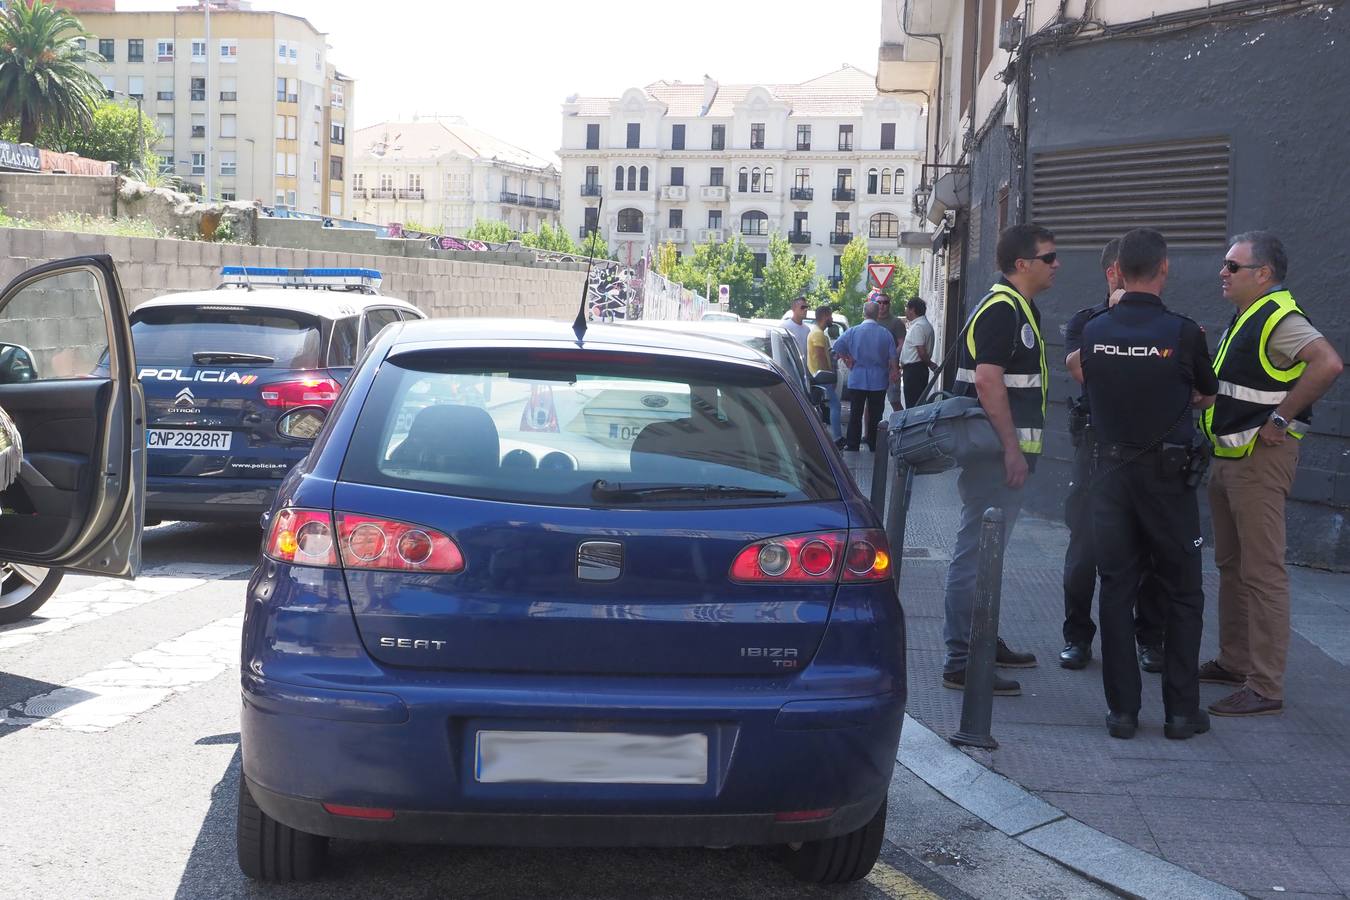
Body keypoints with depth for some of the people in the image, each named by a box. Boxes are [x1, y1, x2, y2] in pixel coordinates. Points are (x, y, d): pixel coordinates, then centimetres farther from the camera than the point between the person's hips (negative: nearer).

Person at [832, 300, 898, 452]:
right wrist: (894, 373, 14)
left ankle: (852, 446, 8)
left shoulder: (852, 332, -7)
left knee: (855, 414, 6)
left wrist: (848, 360, 5)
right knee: (875, 415, 8)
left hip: (857, 379, 0)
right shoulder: (885, 334, -4)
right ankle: (874, 447, 12)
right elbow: (892, 358, -1)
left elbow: (837, 347, -8)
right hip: (879, 381, 1)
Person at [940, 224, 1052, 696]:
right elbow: (988, 379, -23)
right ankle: (961, 661, -9)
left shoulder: (1021, 309, 19)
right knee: (977, 552, -10)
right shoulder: (1000, 308, -15)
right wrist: (1012, 448, -24)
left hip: (1000, 449, 11)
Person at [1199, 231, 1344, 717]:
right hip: (1229, 456, 11)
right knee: (1231, 565, 18)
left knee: (1262, 572, -8)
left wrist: (1280, 418, -25)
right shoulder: (1243, 318, 16)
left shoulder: (1279, 318, -16)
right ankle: (1234, 662, 29)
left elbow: (1328, 363, -31)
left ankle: (1265, 687, -5)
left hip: (1261, 458, -11)